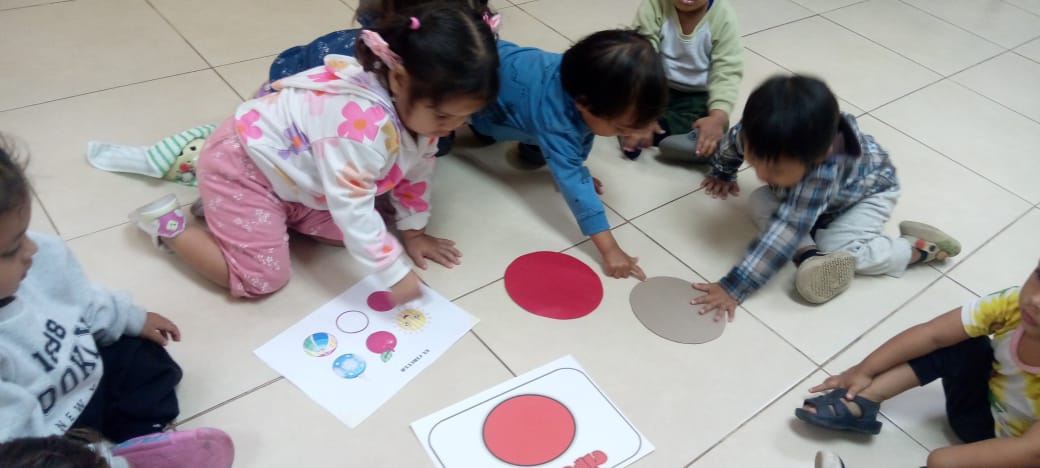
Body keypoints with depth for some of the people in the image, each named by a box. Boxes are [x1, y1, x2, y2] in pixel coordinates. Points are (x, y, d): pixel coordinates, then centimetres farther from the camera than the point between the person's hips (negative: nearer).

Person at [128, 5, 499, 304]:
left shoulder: (417, 104, -10)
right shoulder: (361, 121, -39)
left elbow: (417, 170, 4)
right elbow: (353, 209, -37)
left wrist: (413, 231, 6)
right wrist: (395, 273, -31)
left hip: (287, 171, 9)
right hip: (240, 165, -9)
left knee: (343, 233, 10)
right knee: (261, 279, -11)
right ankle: (169, 223, 9)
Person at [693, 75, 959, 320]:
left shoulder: (822, 173, -50)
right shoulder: (758, 135, -32)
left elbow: (783, 234, -53)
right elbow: (732, 142, -6)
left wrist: (733, 288, -54)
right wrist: (722, 174, 13)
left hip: (870, 190, -6)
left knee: (838, 252, -25)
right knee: (761, 204, -17)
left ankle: (919, 248, -4)